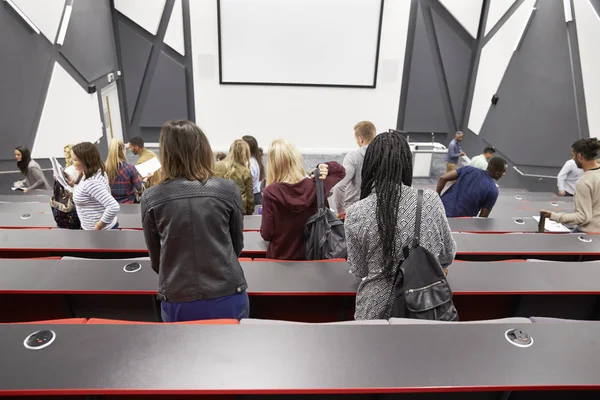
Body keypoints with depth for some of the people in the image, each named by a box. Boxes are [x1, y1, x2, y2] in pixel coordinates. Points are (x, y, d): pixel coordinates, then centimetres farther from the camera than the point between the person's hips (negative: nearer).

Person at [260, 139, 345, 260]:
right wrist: (326, 168, -9)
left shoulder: (270, 192, -20)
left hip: (280, 257, -2)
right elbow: (340, 171, 9)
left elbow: (267, 234, -14)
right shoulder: (315, 186, -10)